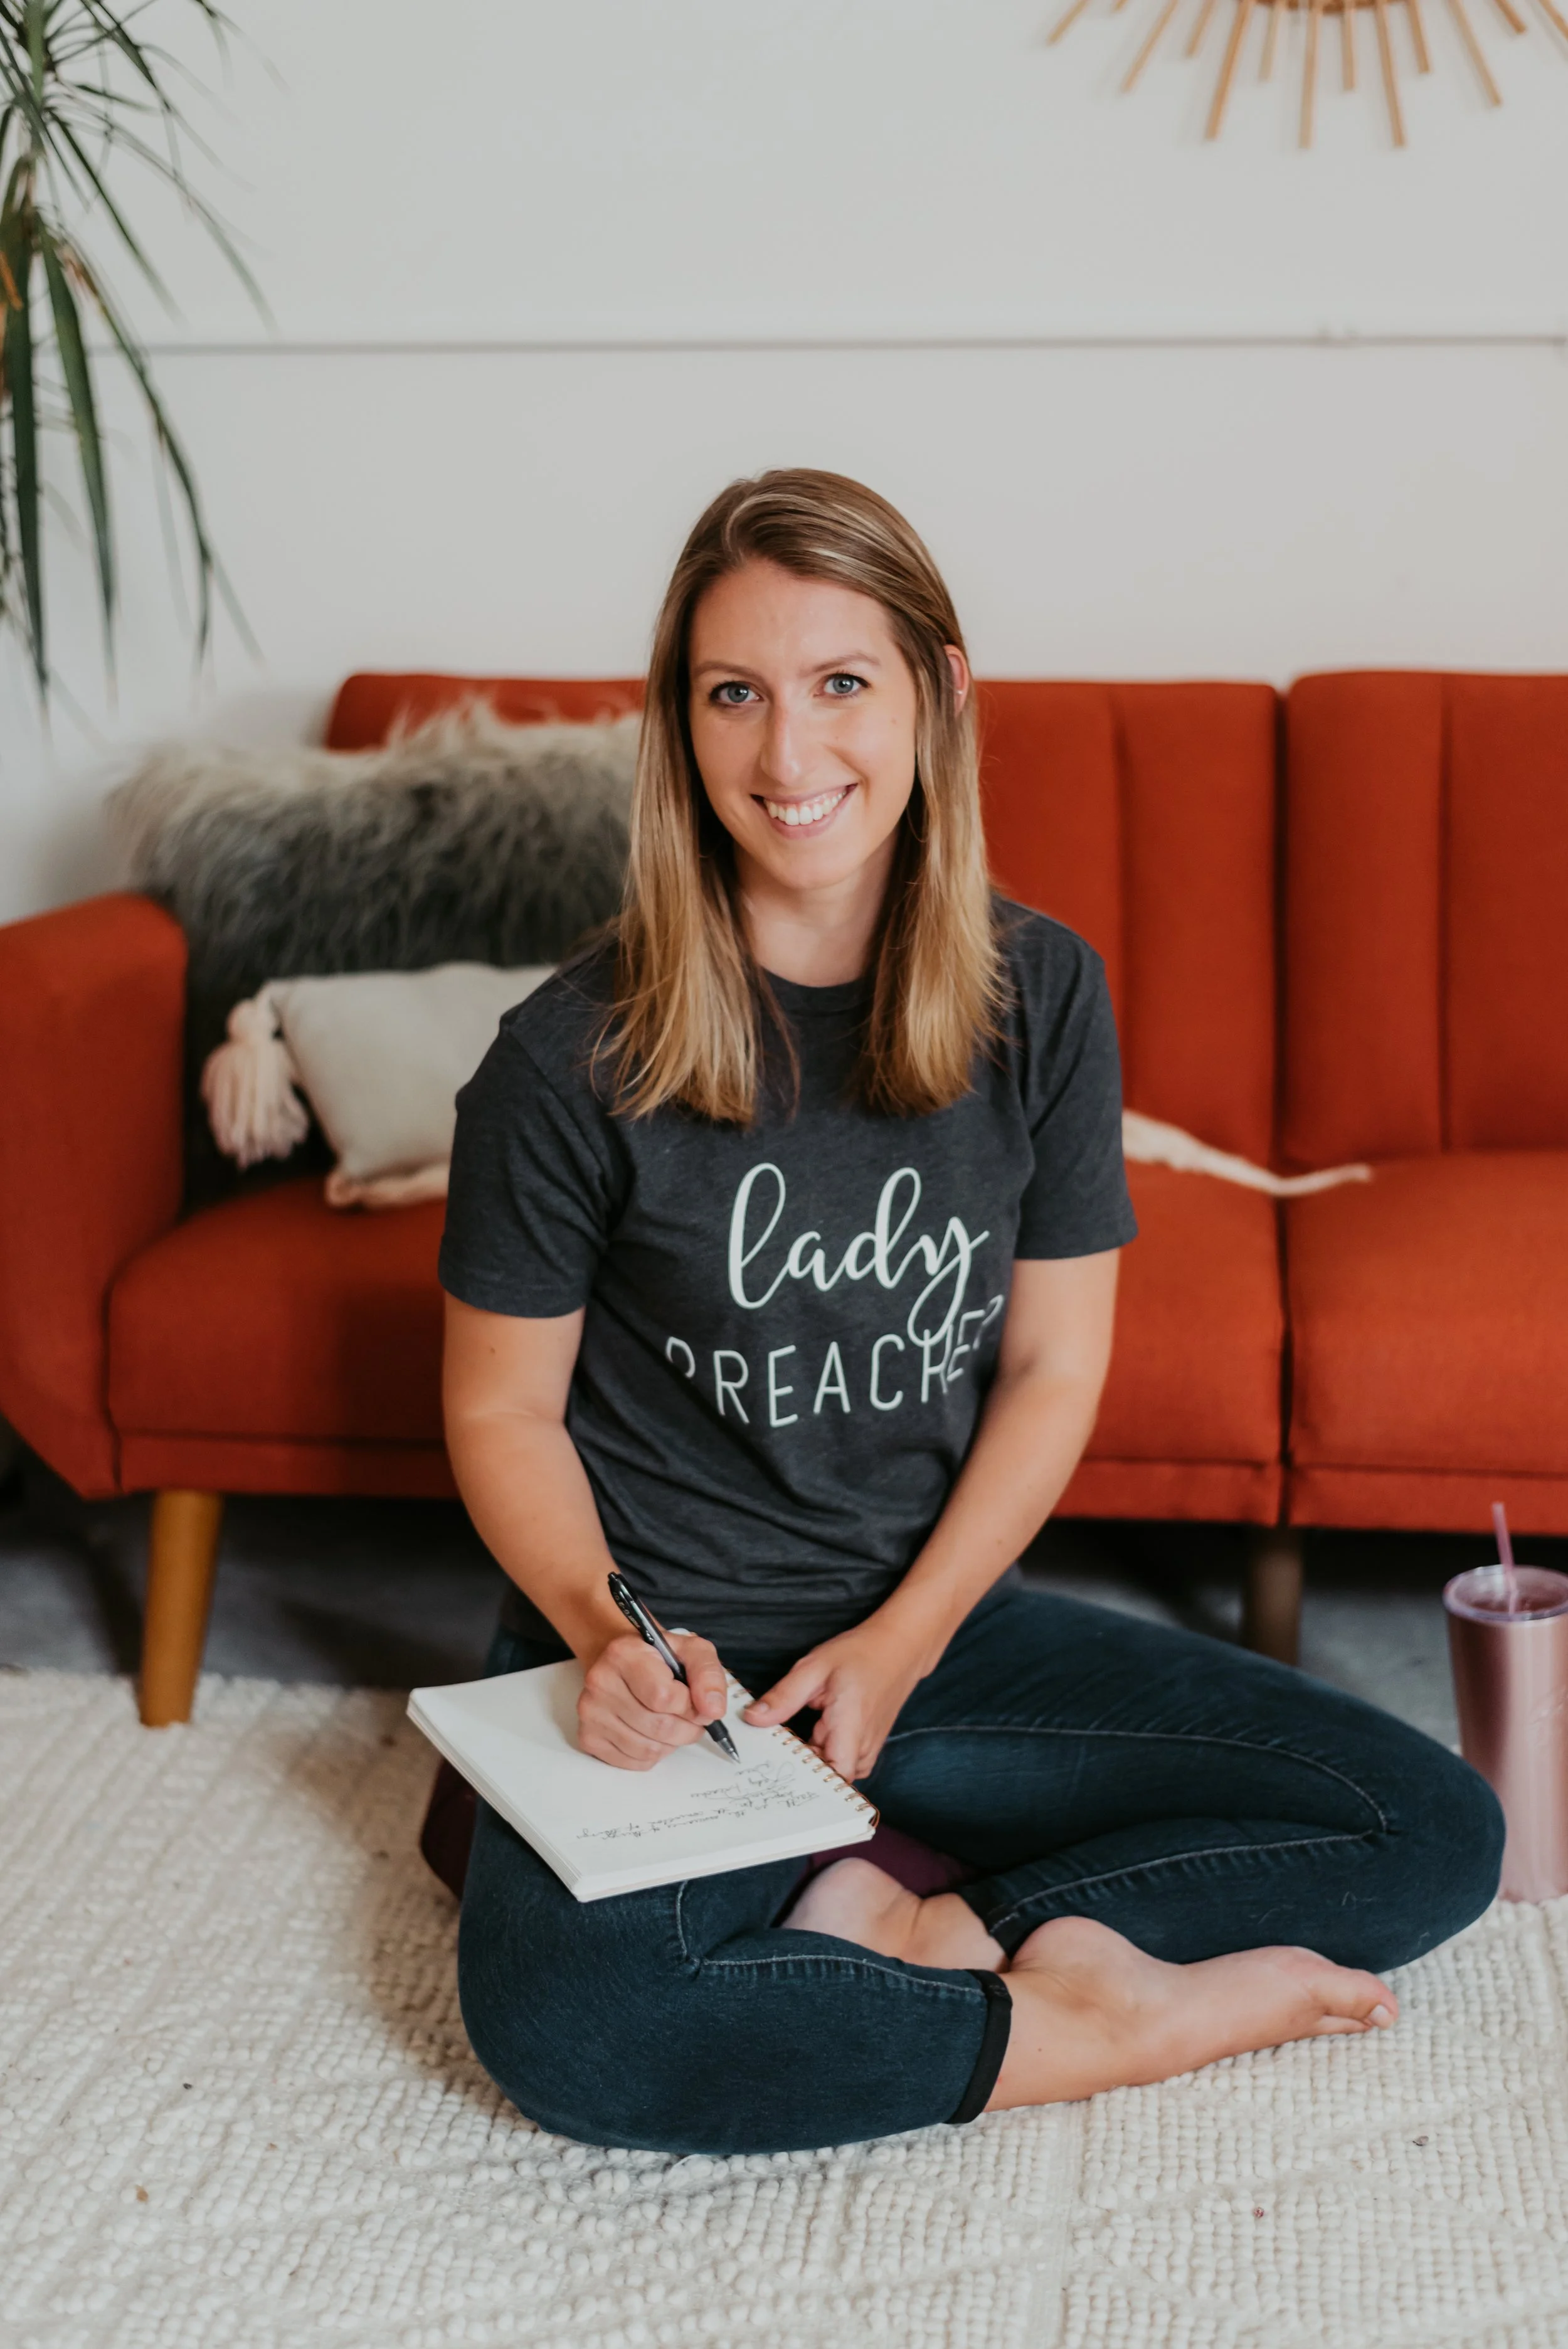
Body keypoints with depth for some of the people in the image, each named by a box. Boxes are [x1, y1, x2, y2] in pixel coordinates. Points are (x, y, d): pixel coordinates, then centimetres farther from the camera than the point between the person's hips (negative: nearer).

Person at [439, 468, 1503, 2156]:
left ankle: (907, 1932, -13)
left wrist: (898, 1645, -11)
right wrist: (607, 1633, -22)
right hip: (663, 1654, -3)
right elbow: (502, 1411, -3)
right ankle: (1090, 2024, -15)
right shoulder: (576, 1059, -12)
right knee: (564, 2018, -36)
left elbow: (1051, 1372, 2)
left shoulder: (1040, 995, -3)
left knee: (1437, 1833, -8)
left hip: (942, 1622, 4)